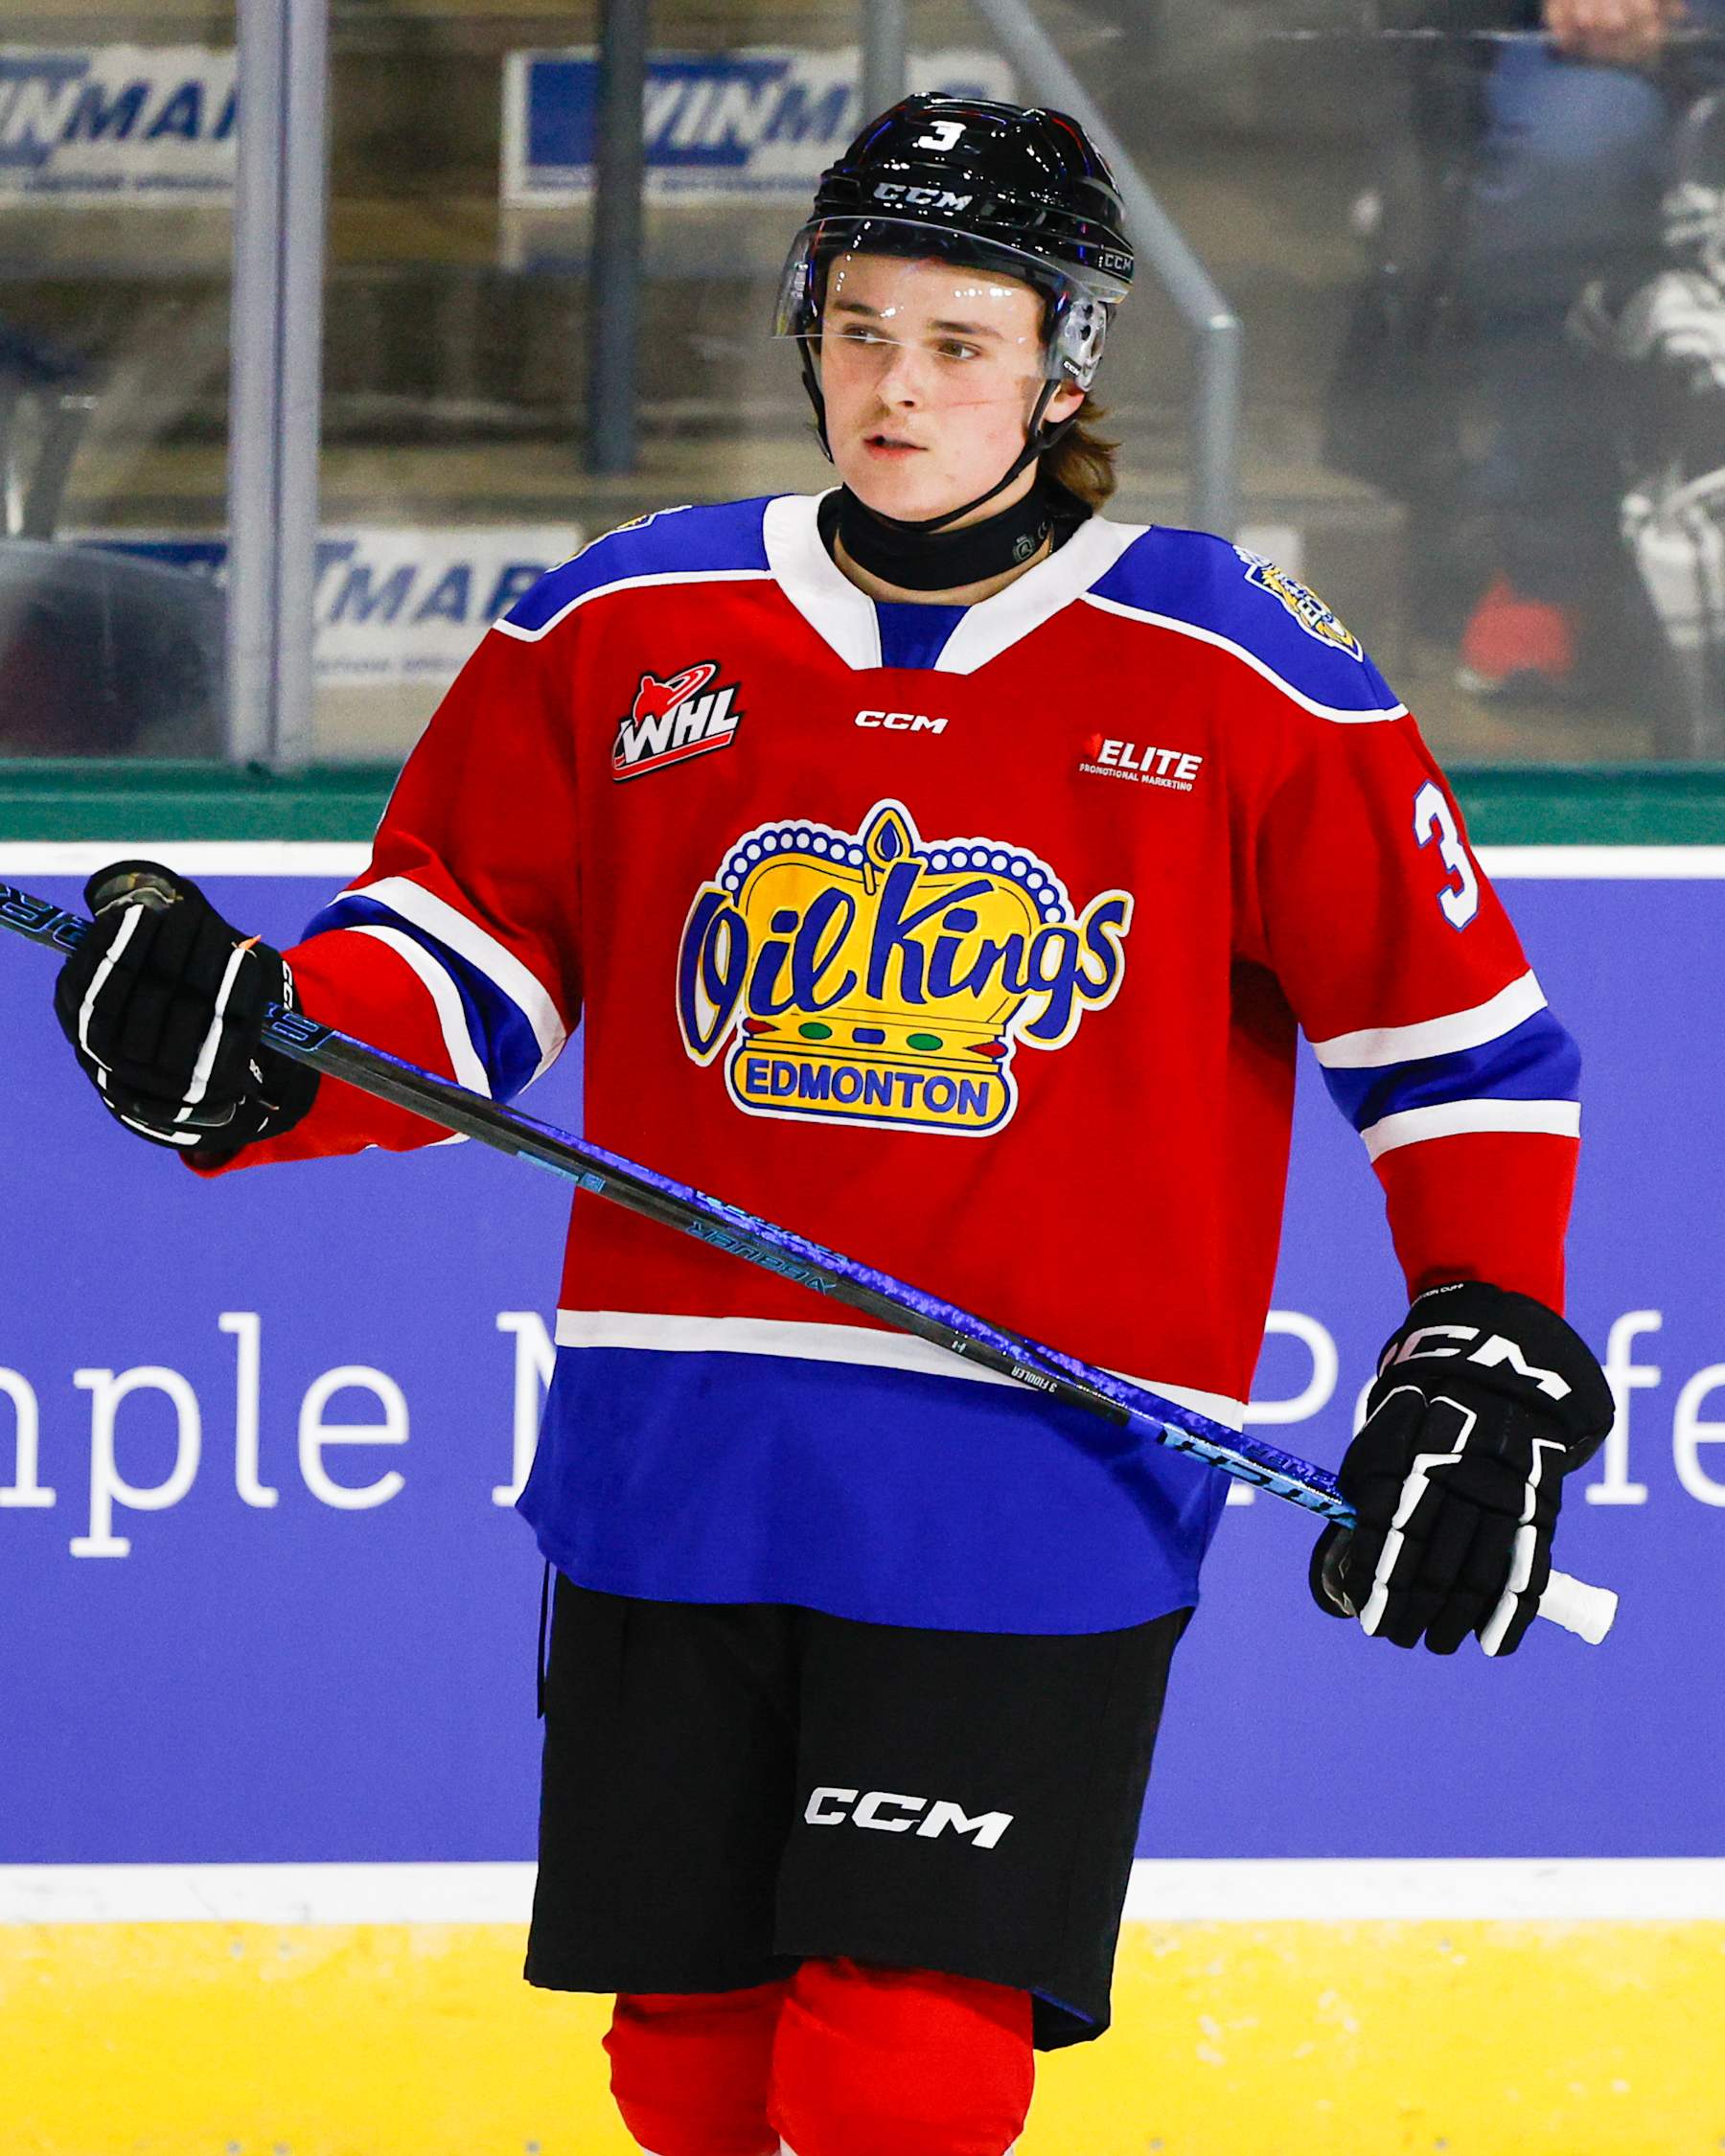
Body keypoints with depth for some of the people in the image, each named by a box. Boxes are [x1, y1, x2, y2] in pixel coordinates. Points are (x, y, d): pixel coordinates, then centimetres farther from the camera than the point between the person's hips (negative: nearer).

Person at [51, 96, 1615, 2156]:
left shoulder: (1245, 686, 0)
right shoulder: (622, 634, 6)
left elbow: (1457, 1025, 6)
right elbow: (459, 960, 11)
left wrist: (1492, 1361, -3)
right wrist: (251, 1046, -9)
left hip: (1040, 1499, -3)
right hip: (676, 1468, 3)